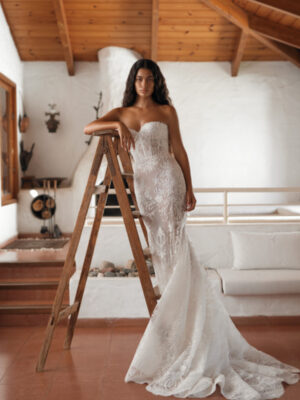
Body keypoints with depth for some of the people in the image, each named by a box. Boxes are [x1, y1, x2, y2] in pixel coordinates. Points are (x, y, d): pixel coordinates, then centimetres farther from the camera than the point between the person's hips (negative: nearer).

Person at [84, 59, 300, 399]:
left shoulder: (166, 111, 7)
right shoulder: (122, 113, 14)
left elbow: (179, 150, 4)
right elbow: (87, 128, 5)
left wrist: (189, 189, -2)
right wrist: (116, 125, -13)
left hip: (167, 180, -3)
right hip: (143, 185, 4)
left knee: (174, 249, -10)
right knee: (161, 251, 5)